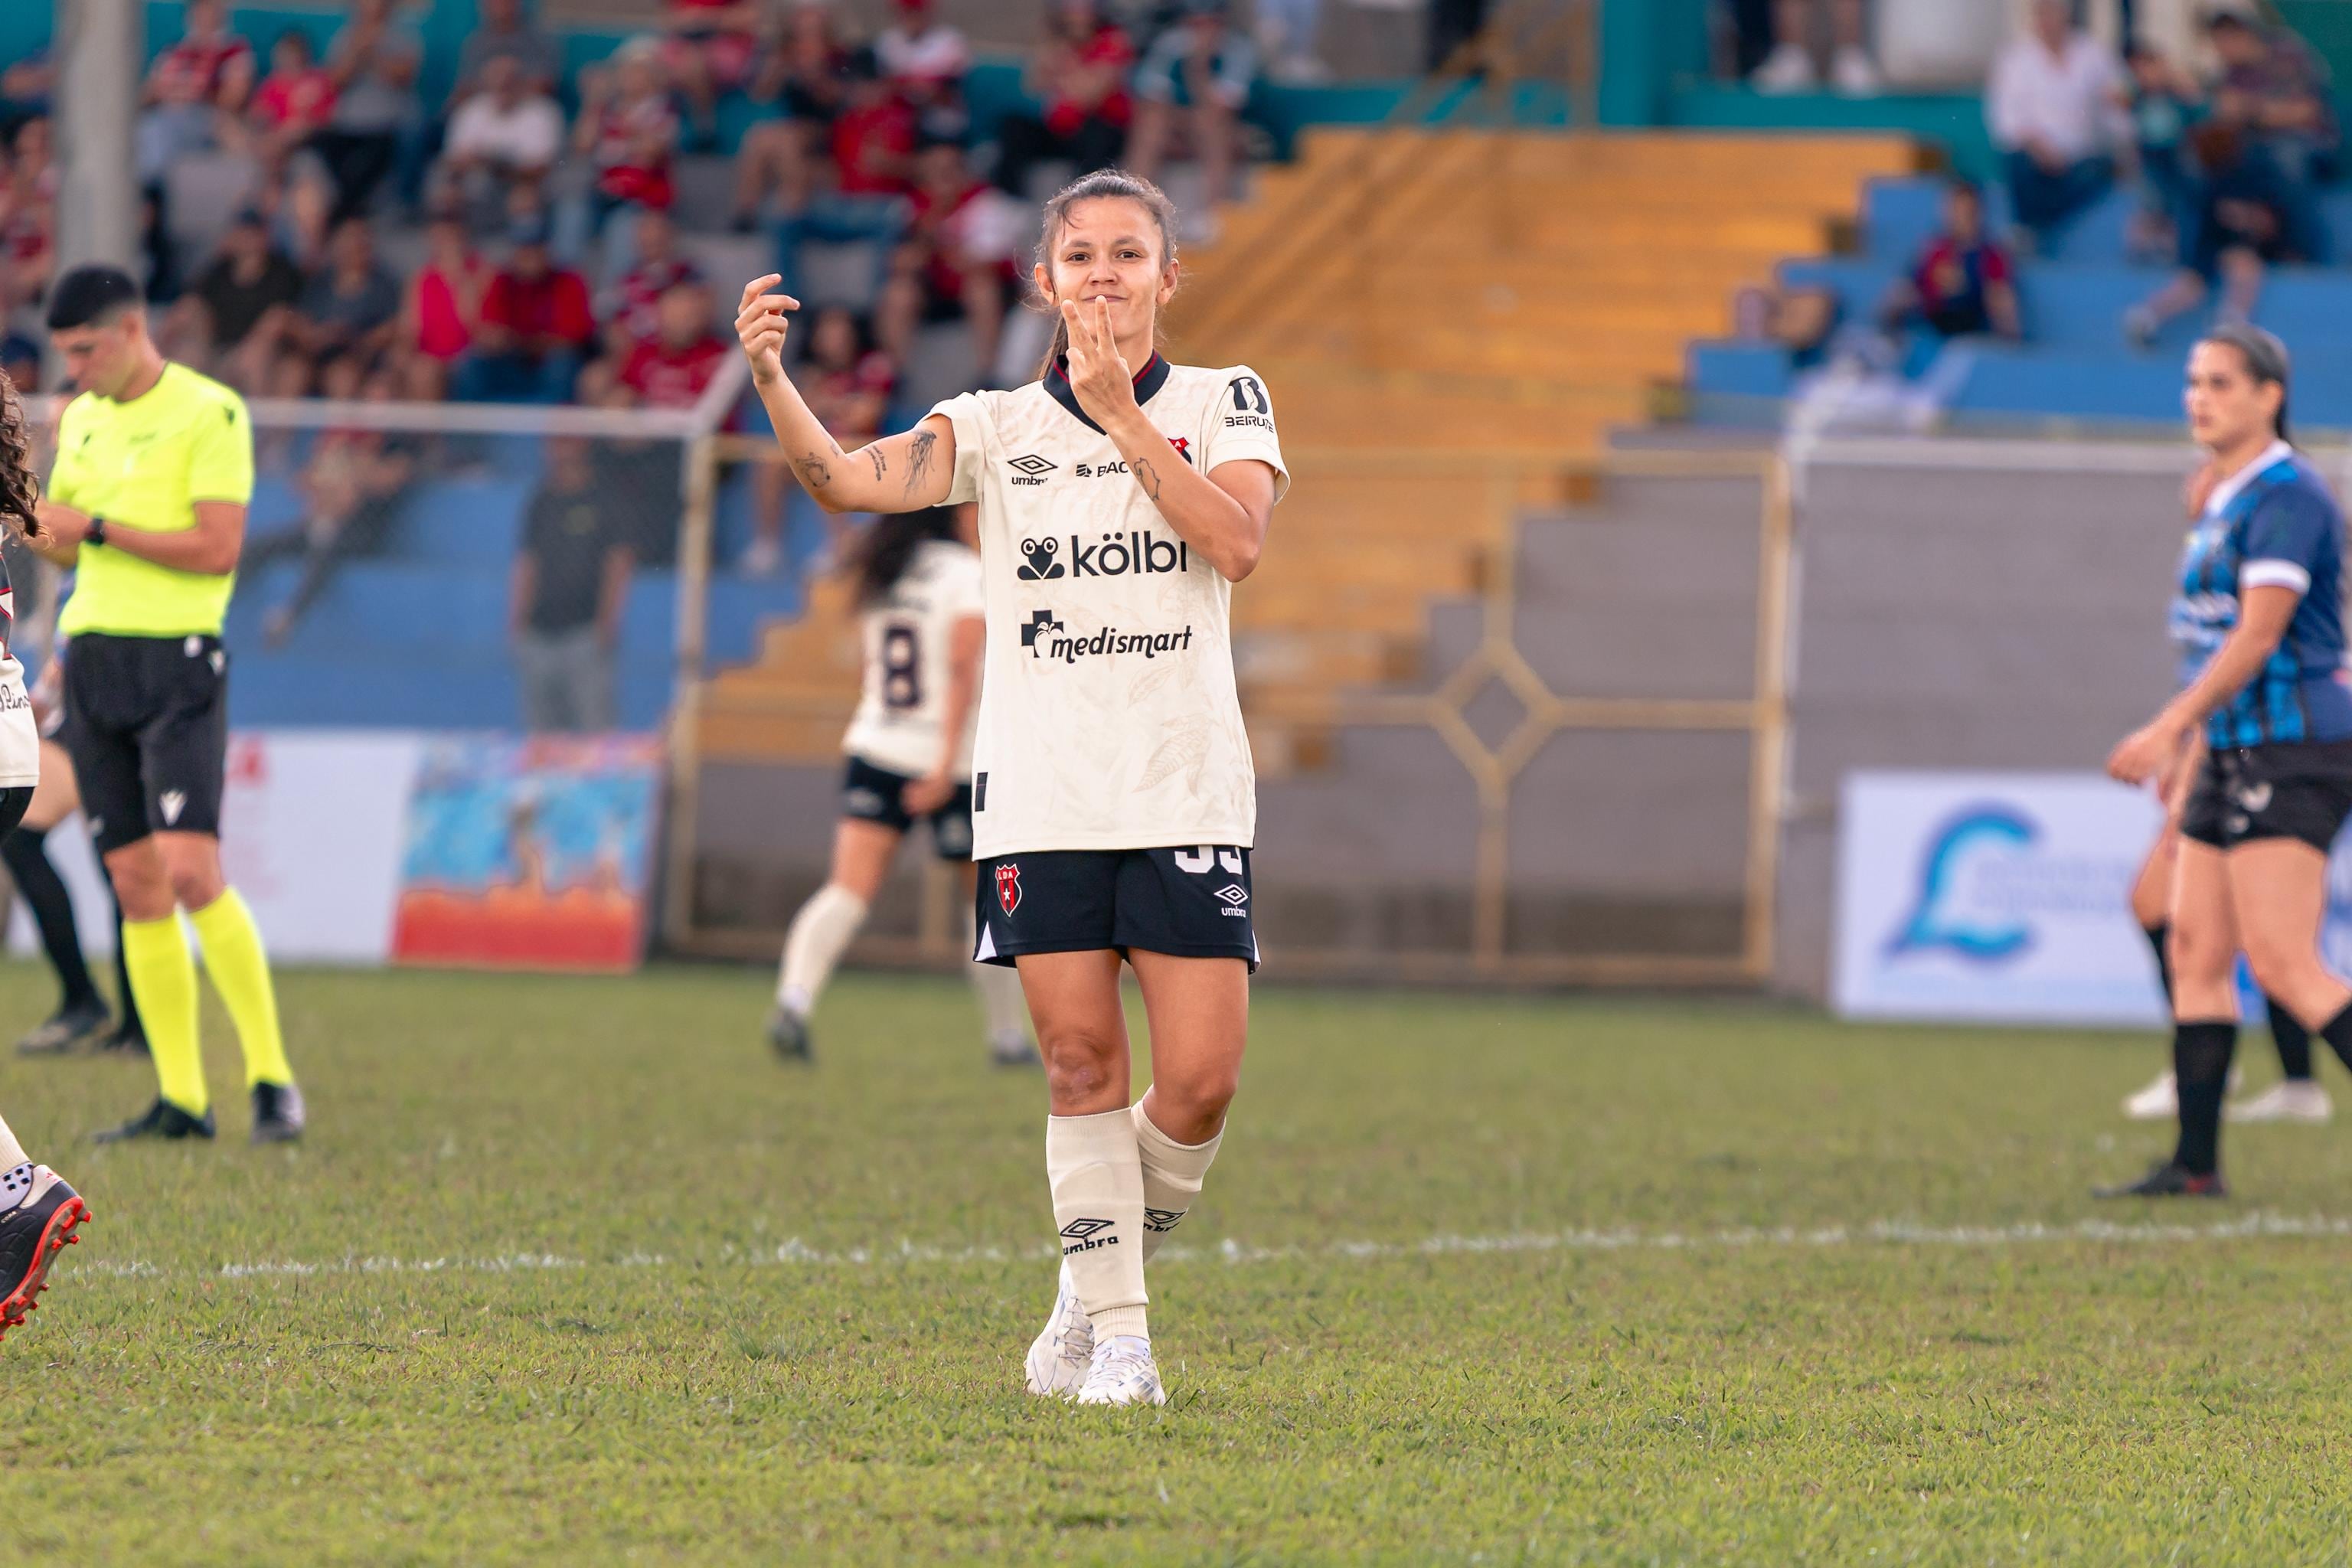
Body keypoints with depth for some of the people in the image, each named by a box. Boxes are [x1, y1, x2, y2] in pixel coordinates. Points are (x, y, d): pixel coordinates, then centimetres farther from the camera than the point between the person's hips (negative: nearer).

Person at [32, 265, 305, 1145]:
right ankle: (181, 1099, 4)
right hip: (93, 664, 7)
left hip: (177, 660, -7)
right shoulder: (82, 419, 15)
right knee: (136, 889, 3)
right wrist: (33, 519, 1)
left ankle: (271, 1079, -9)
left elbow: (217, 548, -14)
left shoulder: (208, 413, -7)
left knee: (192, 874, -16)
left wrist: (98, 528, -14)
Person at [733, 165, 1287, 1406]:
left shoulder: (1223, 404, 8)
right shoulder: (996, 426, 7)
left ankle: (1106, 1276, 19)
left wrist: (1123, 420, -15)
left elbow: (1239, 541, -10)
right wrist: (770, 380, -27)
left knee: (1200, 1082, -6)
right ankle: (1113, 1333, 8)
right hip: (1041, 790, 0)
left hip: (1187, 792, 0)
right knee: (1080, 1062, -3)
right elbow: (844, 480, -9)